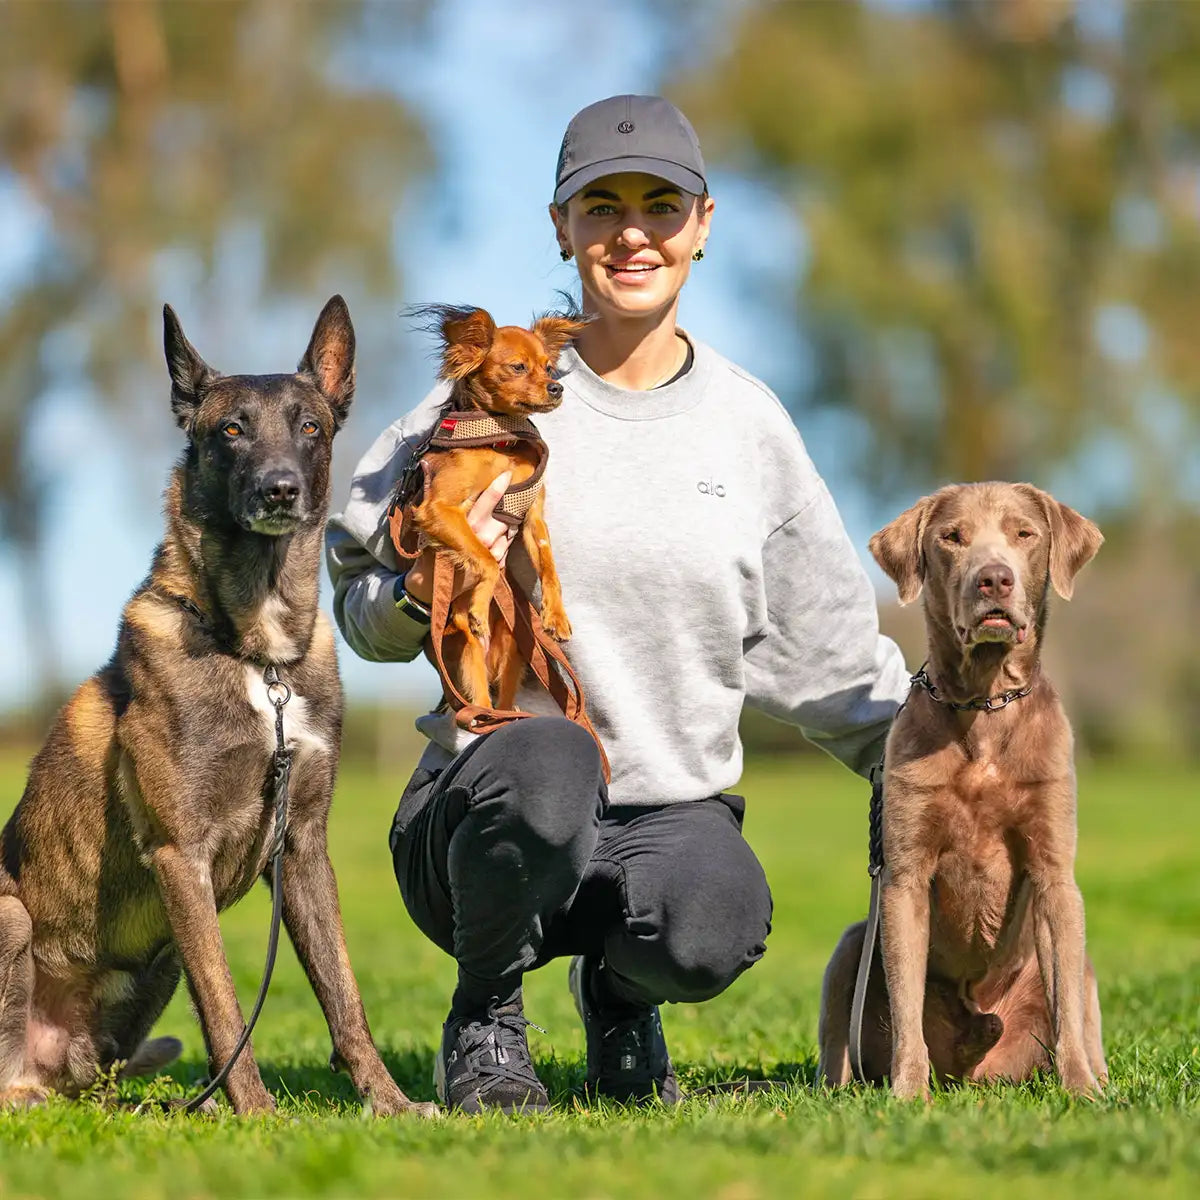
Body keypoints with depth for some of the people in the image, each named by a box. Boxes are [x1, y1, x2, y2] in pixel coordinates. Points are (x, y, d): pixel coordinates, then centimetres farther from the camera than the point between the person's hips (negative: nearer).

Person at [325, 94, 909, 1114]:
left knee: (714, 928, -34)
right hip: (483, 806, -2)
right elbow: (360, 607, 5)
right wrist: (423, 592, -16)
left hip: (675, 810, 2)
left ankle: (618, 988, 7)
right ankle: (484, 1017, -7)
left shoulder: (747, 422, 7)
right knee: (545, 758, -38)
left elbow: (827, 649, 15)